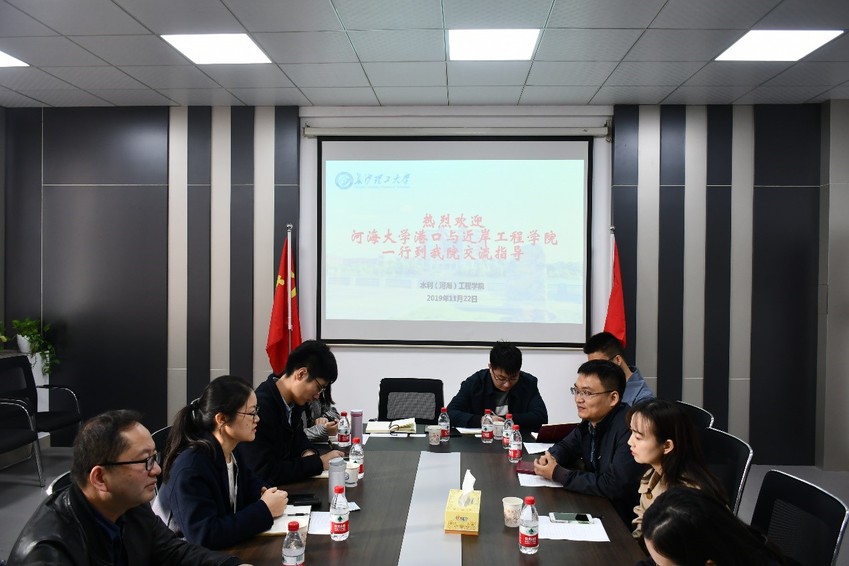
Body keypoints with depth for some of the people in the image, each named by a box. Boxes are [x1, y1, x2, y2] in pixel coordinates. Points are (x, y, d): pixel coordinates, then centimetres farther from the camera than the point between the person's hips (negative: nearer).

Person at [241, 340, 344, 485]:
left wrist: (307, 452, -4)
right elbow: (264, 472, -27)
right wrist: (318, 462, -20)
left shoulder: (294, 401, -1)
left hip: (284, 485, 7)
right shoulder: (260, 407, -25)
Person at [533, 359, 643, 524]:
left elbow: (613, 486, -29)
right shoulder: (591, 420, 0)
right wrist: (551, 458, -7)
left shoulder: (628, 428, -27)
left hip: (624, 521, -7)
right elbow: (566, 446, 16)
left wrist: (557, 474, -20)